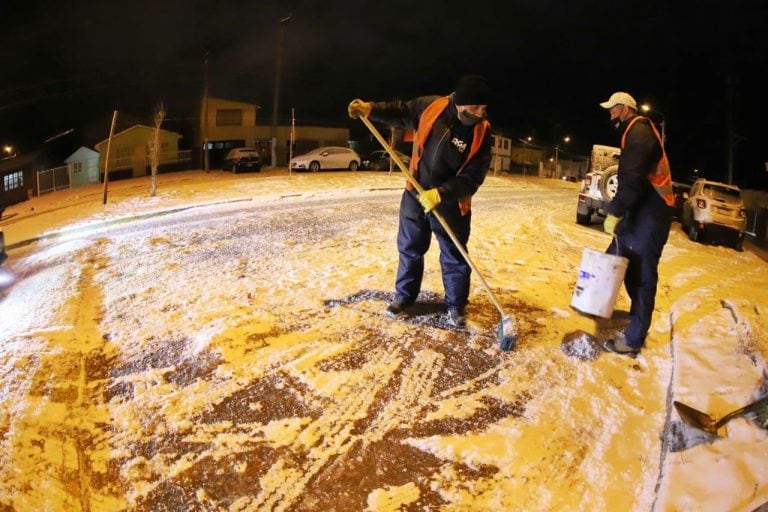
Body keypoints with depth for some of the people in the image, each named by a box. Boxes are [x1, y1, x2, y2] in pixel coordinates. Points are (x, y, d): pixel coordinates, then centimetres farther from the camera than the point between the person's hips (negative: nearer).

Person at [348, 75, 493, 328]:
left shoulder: (482, 132, -17)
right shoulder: (430, 107, -11)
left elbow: (472, 178, -19)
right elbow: (400, 112, 7)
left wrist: (440, 194, -29)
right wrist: (370, 109, -7)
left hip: (450, 204, -2)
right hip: (415, 196, 3)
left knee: (454, 257, 7)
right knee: (409, 249, 15)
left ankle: (456, 306, 23)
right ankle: (404, 296, 32)